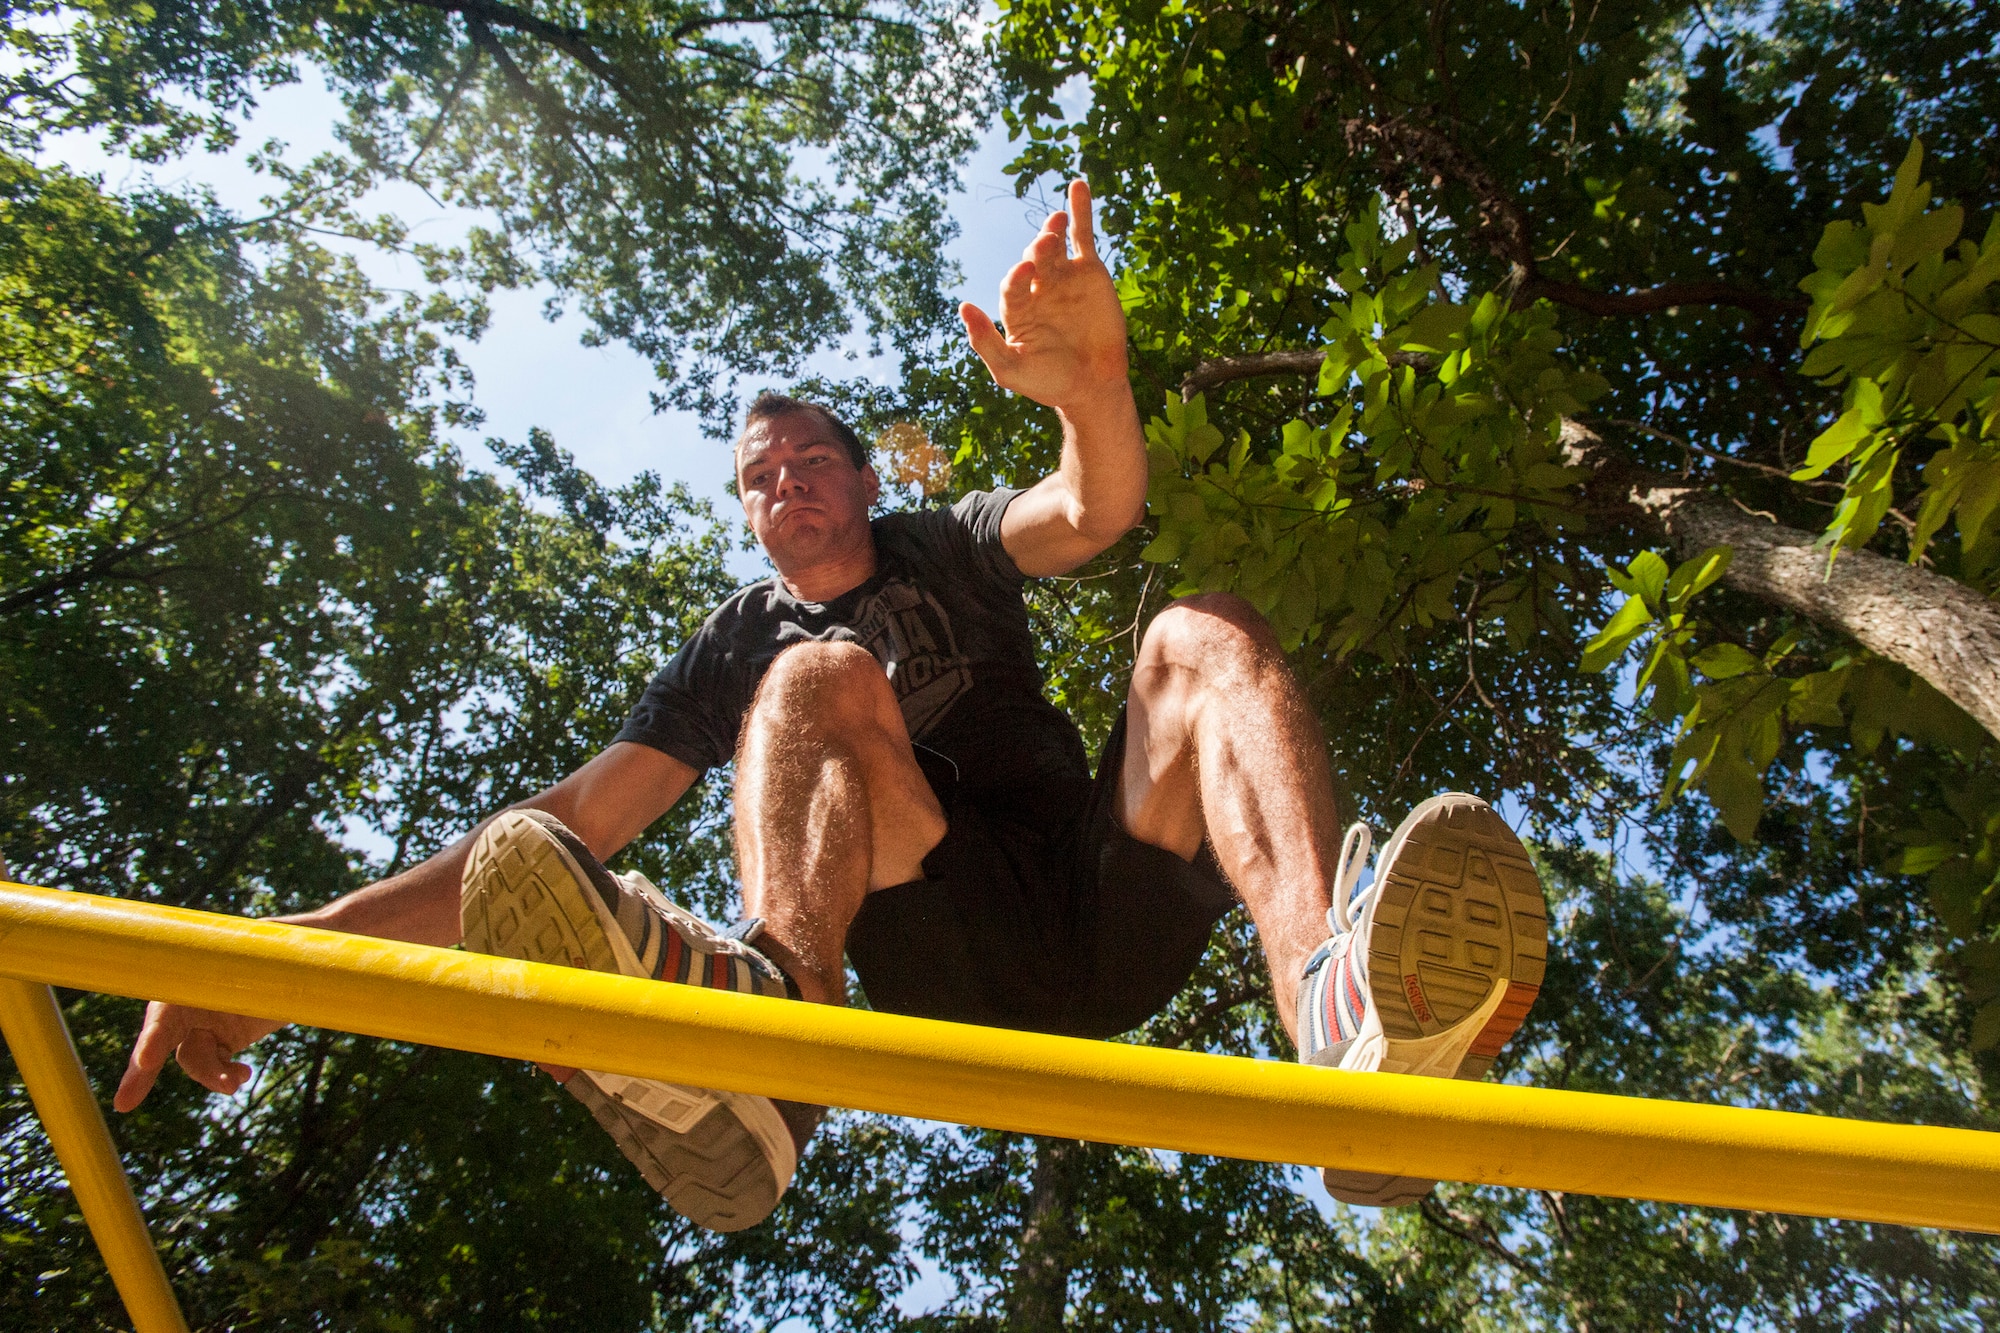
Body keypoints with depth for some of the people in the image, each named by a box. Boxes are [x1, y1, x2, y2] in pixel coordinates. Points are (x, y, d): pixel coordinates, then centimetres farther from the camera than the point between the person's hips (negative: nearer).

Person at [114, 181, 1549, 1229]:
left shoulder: (945, 545, 18)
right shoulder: (745, 640, 17)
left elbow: (1096, 512, -5)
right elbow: (572, 822, 6)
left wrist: (1091, 382, -31)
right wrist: (290, 946, -5)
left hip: (1106, 909, 2)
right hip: (953, 964, -1)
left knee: (1205, 634, -21)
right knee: (821, 680, -21)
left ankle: (1342, 1000, -52)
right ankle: (764, 998, -56)